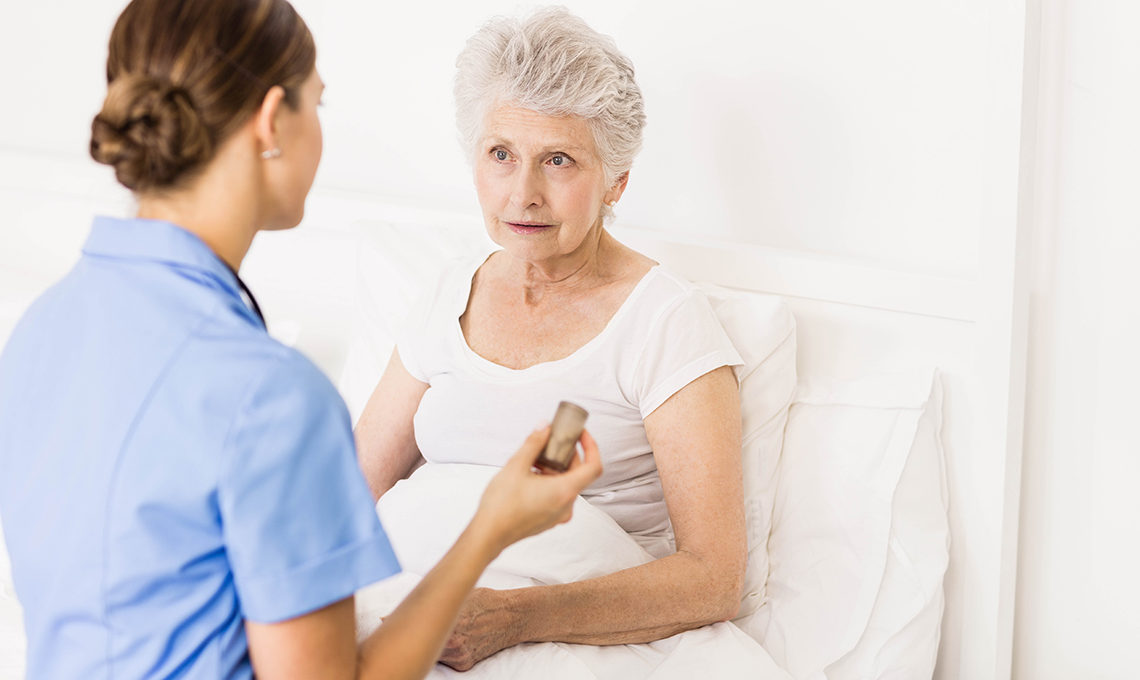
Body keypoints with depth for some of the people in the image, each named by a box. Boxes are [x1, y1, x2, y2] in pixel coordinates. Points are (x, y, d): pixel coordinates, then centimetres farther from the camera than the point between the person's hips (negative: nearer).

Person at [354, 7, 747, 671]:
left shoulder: (666, 319, -6)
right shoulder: (454, 298, 13)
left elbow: (715, 579, -14)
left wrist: (512, 618, -26)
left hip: (600, 642, -5)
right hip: (428, 621, 5)